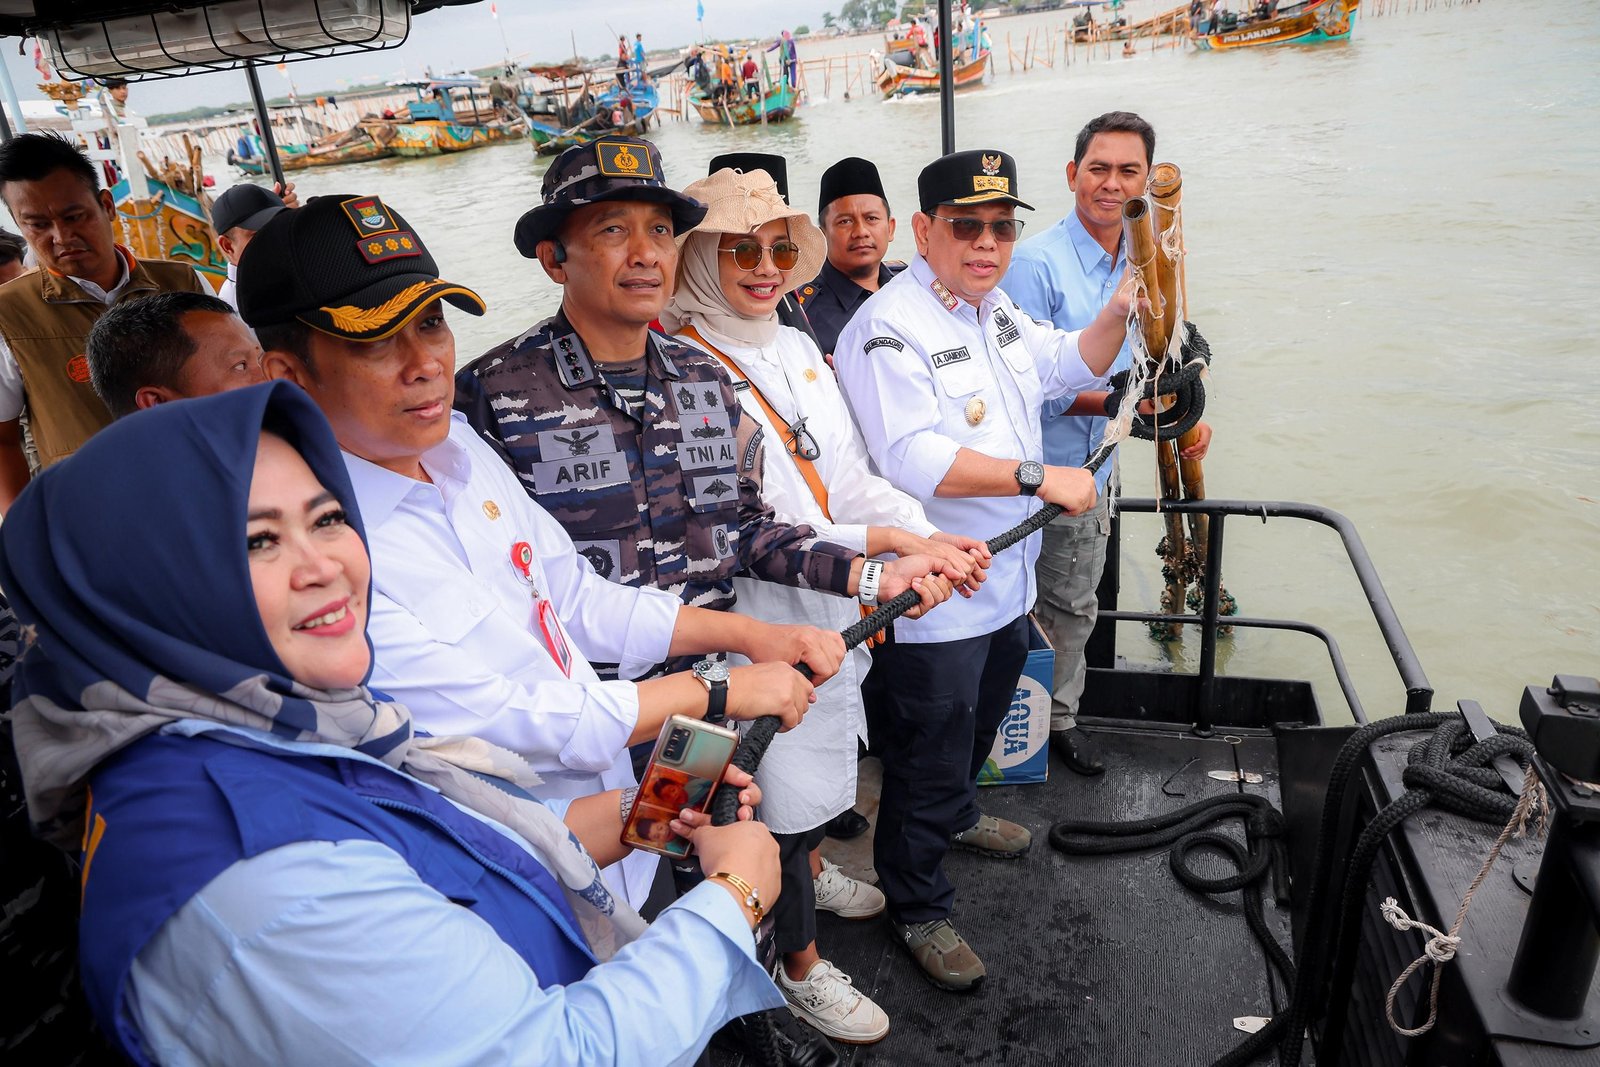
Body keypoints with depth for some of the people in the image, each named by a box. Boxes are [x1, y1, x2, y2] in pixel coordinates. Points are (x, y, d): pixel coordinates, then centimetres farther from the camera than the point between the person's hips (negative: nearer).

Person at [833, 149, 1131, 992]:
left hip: (1007, 577, 10)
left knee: (981, 717, 29)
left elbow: (1070, 366, 23)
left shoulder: (996, 309, 9)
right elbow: (915, 461, -32)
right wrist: (1039, 476, -31)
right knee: (928, 755, 5)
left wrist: (1122, 313, 6)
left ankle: (955, 814, 56)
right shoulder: (889, 329, -22)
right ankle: (916, 908, 26)